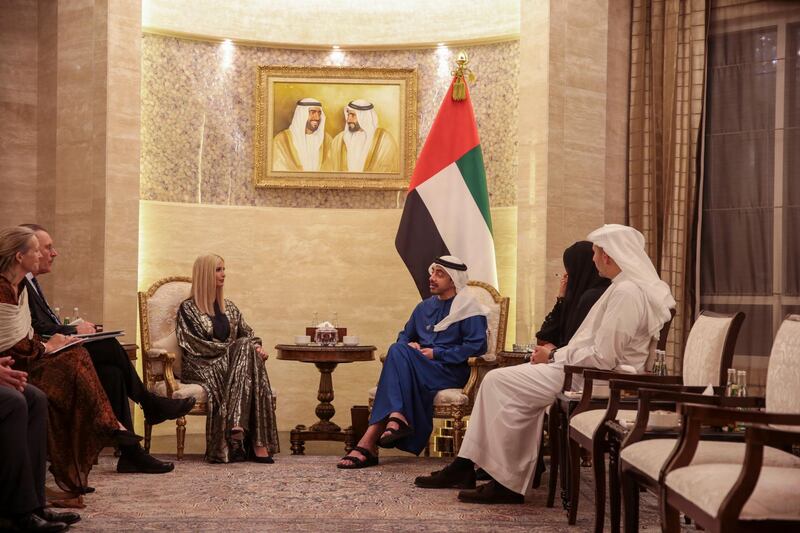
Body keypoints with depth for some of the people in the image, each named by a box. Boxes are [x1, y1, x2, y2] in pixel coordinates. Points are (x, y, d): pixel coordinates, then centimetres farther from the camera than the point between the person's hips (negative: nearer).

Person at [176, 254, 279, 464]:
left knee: (250, 350, -31)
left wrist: (257, 347, -9)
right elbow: (195, 345, -7)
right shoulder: (188, 309, 5)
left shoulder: (229, 307, 23)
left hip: (229, 363, 5)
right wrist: (231, 348, -15)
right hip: (203, 367, -5)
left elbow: (248, 334, 15)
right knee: (245, 347, -31)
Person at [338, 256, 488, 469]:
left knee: (398, 353, -29)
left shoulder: (468, 308, 2)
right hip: (418, 368, 6)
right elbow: (404, 335, 29)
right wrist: (409, 345, 3)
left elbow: (477, 346, -10)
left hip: (450, 371, -6)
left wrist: (437, 353, -13)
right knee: (399, 349, -29)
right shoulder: (424, 307, 22)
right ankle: (397, 419, -39)